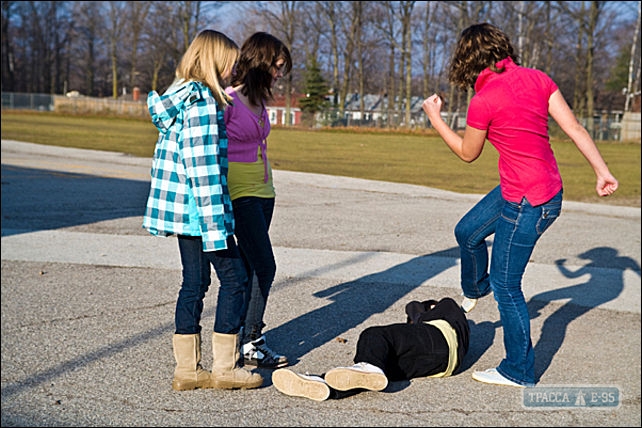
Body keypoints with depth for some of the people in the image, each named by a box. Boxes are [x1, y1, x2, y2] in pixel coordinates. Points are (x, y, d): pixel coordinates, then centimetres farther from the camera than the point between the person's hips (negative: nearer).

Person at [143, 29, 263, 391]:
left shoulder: (179, 96, 14)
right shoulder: (202, 100, -16)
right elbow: (203, 166, -21)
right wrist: (214, 223, -20)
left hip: (181, 208, 9)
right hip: (200, 209, -9)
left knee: (195, 282, 13)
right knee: (234, 277, 1)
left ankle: (187, 368, 18)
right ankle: (225, 368, 8)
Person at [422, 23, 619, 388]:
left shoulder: (484, 101, -19)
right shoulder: (537, 79, -1)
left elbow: (468, 153, -2)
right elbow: (575, 128, -2)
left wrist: (436, 119, 9)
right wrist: (603, 171, 4)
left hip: (527, 204, -8)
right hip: (537, 189, 8)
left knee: (506, 286, 7)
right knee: (467, 232, 26)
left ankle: (519, 372, 20)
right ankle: (475, 290, 55)